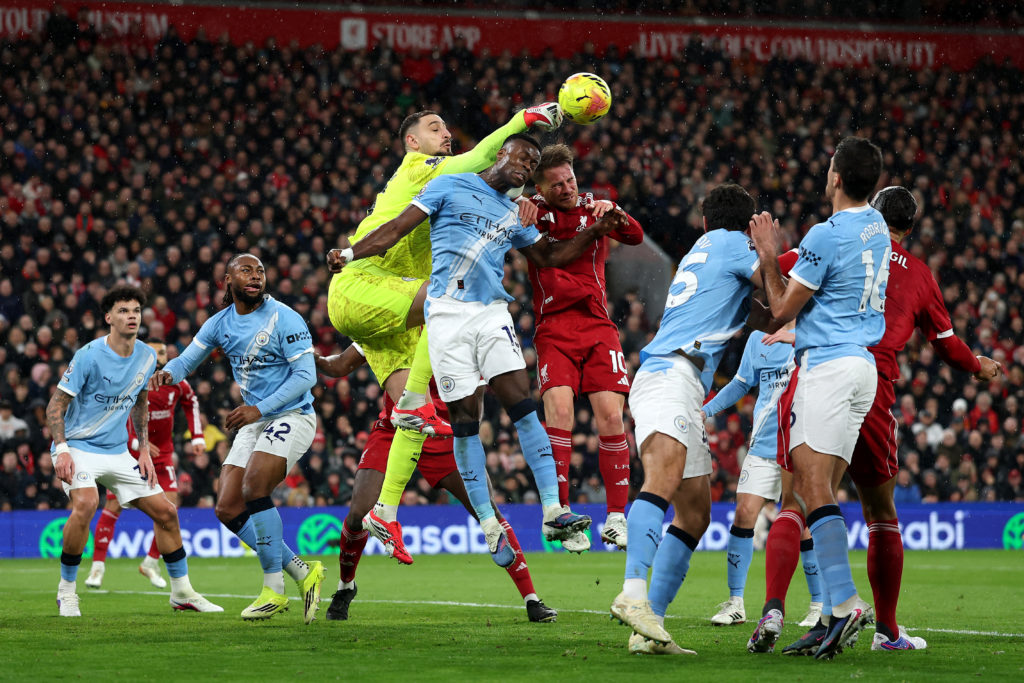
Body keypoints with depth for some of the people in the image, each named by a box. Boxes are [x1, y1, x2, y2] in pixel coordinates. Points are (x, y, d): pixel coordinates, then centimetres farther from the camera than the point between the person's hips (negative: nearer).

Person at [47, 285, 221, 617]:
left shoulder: (147, 357, 2)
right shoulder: (89, 355, -17)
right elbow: (56, 405, -13)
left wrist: (144, 450, 11)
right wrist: (61, 449, -25)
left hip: (117, 452, 6)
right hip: (77, 446, -6)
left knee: (165, 511, 2)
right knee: (85, 503, -32)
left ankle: (182, 592, 18)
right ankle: (66, 590, -16)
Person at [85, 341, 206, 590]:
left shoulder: (176, 381, -4)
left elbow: (191, 402, 17)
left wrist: (197, 437, 10)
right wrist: (136, 443, -27)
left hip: (162, 451, 3)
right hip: (129, 451, -3)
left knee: (170, 504, -9)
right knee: (114, 506, -7)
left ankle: (151, 562, 7)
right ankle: (98, 567, 2)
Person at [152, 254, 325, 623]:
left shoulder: (283, 319, -13)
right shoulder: (220, 323, 6)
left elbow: (305, 375, -16)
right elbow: (187, 360, 14)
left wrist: (259, 408, -25)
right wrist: (168, 373, -12)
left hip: (291, 416, -7)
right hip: (254, 423, 7)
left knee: (254, 486, -27)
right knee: (228, 509, -2)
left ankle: (274, 589, -17)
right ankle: (301, 572, 8)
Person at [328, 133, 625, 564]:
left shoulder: (513, 216, 23)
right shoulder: (450, 187, 8)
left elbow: (550, 256, 34)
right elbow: (399, 227, 3)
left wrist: (595, 231, 21)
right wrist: (350, 254, -9)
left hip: (492, 313, 4)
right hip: (448, 313, -4)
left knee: (522, 404, -12)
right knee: (465, 418, -5)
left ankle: (553, 512, -17)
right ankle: (490, 526, -1)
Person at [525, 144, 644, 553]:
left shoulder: (593, 208, 12)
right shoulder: (534, 212, 7)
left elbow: (635, 238, 1)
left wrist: (614, 214, -20)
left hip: (598, 327, 2)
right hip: (553, 330, -2)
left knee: (611, 415, -9)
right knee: (559, 408, -19)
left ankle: (616, 518, -3)